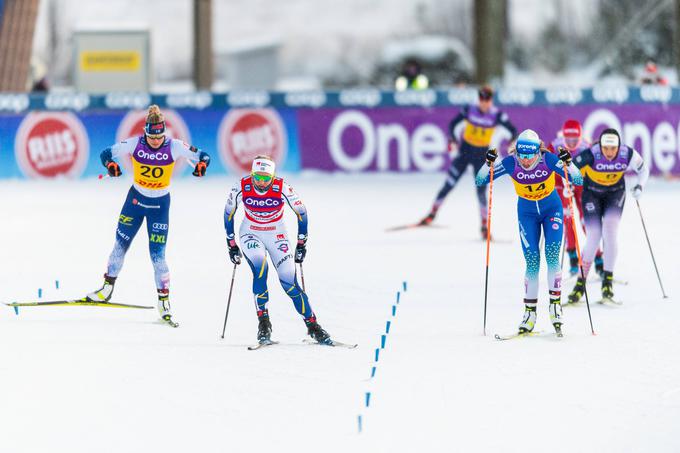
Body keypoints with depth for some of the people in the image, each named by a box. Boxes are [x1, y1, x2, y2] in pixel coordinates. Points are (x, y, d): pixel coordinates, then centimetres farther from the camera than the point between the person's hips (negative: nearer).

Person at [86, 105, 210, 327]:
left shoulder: (174, 147, -15)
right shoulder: (134, 144, -13)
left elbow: (202, 156, -8)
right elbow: (106, 154, -6)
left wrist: (201, 165, -31)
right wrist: (111, 165, -28)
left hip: (160, 204, -2)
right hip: (135, 199, 2)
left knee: (157, 254, -6)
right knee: (120, 244, 7)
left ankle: (164, 301, 3)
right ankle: (107, 288, 25)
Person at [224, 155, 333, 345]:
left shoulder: (283, 188, -22)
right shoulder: (241, 188, -19)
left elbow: (301, 212, -7)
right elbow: (228, 213, -2)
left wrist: (301, 244, -3)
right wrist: (232, 245, 2)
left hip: (277, 236, 0)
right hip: (251, 234, 0)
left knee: (289, 282, -11)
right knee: (260, 269, -28)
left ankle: (312, 325, 3)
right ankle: (263, 323, -20)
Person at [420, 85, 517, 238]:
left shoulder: (497, 115, -13)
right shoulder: (469, 110, -10)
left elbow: (513, 130, -12)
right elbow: (453, 124, -1)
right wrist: (453, 140, -18)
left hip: (481, 155, -1)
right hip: (465, 152, 1)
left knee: (481, 190, -6)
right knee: (448, 185, 1)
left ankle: (484, 226, 5)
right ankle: (432, 214, 17)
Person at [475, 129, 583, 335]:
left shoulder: (548, 160, -24)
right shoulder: (511, 163, -21)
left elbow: (578, 181, -24)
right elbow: (480, 181, -17)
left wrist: (568, 164, -41)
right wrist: (488, 164, -35)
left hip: (552, 209, -1)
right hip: (527, 213, 1)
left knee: (552, 256, -16)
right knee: (532, 261, -7)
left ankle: (555, 305, -8)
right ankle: (530, 312, 1)